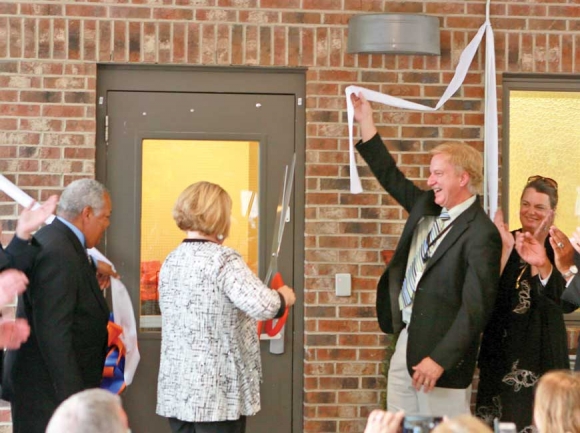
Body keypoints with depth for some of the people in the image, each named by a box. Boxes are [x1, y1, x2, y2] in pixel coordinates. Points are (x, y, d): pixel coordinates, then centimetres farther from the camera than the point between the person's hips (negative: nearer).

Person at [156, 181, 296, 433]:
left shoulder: (171, 261, 10)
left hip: (176, 389, 7)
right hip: (218, 391, -7)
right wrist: (284, 297, -3)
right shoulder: (223, 259, -13)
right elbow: (262, 306, -24)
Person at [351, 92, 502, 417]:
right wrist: (366, 123, 18)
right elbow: (391, 177, 22)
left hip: (440, 350, -8)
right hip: (407, 341, 8)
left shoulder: (481, 234, -17)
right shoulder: (427, 207, 9)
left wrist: (439, 360, -22)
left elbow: (476, 308, -20)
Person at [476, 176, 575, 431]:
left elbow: (567, 302, -15)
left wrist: (541, 260, -28)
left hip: (543, 350, -1)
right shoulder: (502, 242, 1)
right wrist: (506, 248, -19)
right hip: (502, 349, 1)